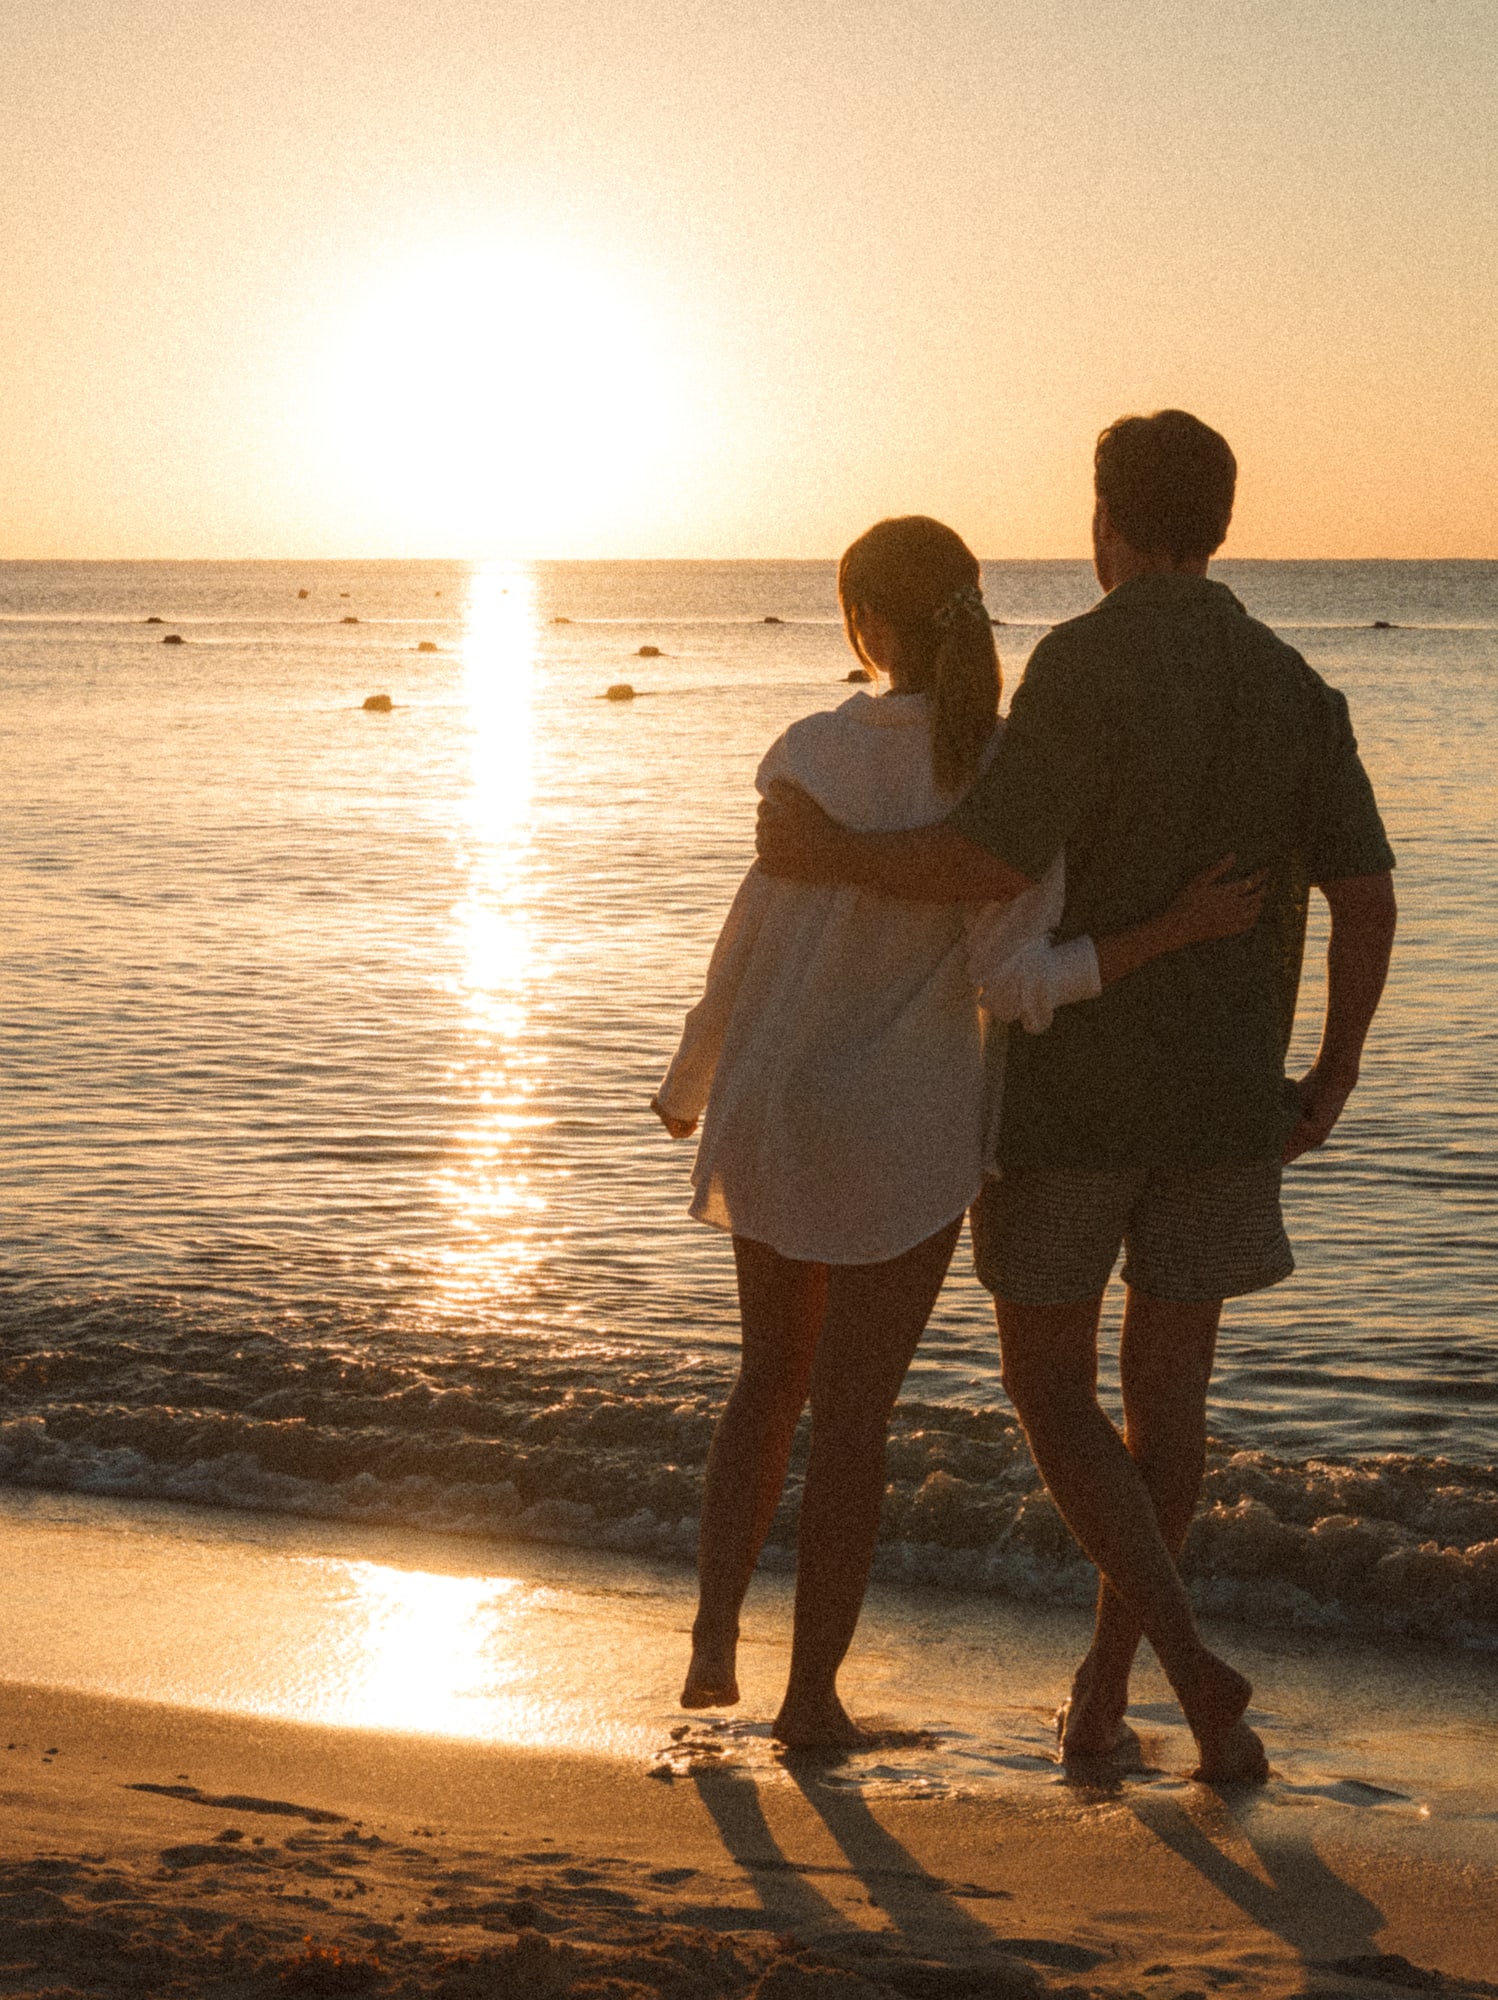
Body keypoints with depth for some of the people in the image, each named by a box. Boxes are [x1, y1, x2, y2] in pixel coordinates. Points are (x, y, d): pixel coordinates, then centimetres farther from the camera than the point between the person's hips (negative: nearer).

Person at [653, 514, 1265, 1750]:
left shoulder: (812, 753, -9)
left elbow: (755, 941, -7)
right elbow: (1012, 979, -22)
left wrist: (690, 1085, 9)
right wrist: (1182, 929, -17)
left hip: (775, 1111, 2)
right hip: (906, 1134, -2)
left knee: (775, 1372, 21)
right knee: (855, 1407, 10)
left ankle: (714, 1643, 17)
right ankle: (812, 1691, 14)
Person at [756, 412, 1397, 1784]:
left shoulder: (1089, 662, -16)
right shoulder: (1294, 687, 2)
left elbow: (995, 863, -27)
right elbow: (1367, 897, -1)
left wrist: (825, 855, -13)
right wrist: (1334, 1078, 11)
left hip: (1069, 1090, -5)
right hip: (1220, 1102, 5)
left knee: (1050, 1389, 6)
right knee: (1167, 1387, 15)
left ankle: (1197, 1676, -8)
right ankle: (1101, 1691, 20)